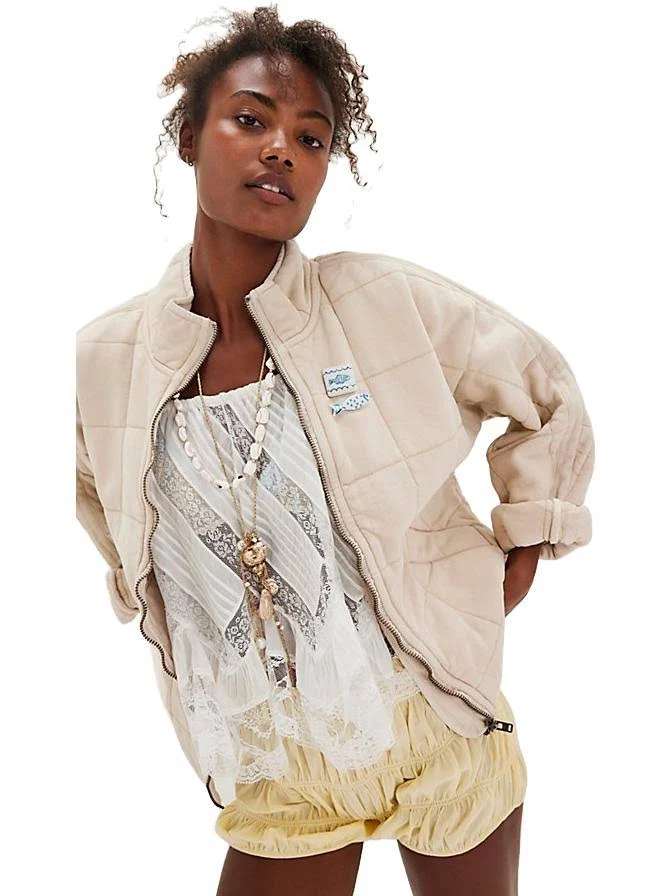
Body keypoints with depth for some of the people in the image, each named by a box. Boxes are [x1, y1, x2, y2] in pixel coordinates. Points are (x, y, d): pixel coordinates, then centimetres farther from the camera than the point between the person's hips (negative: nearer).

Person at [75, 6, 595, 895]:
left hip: (439, 728, 0)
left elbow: (546, 394, 1)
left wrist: (524, 549, 3)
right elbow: (102, 498, 14)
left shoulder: (390, 302, -14)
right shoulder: (103, 358, -7)